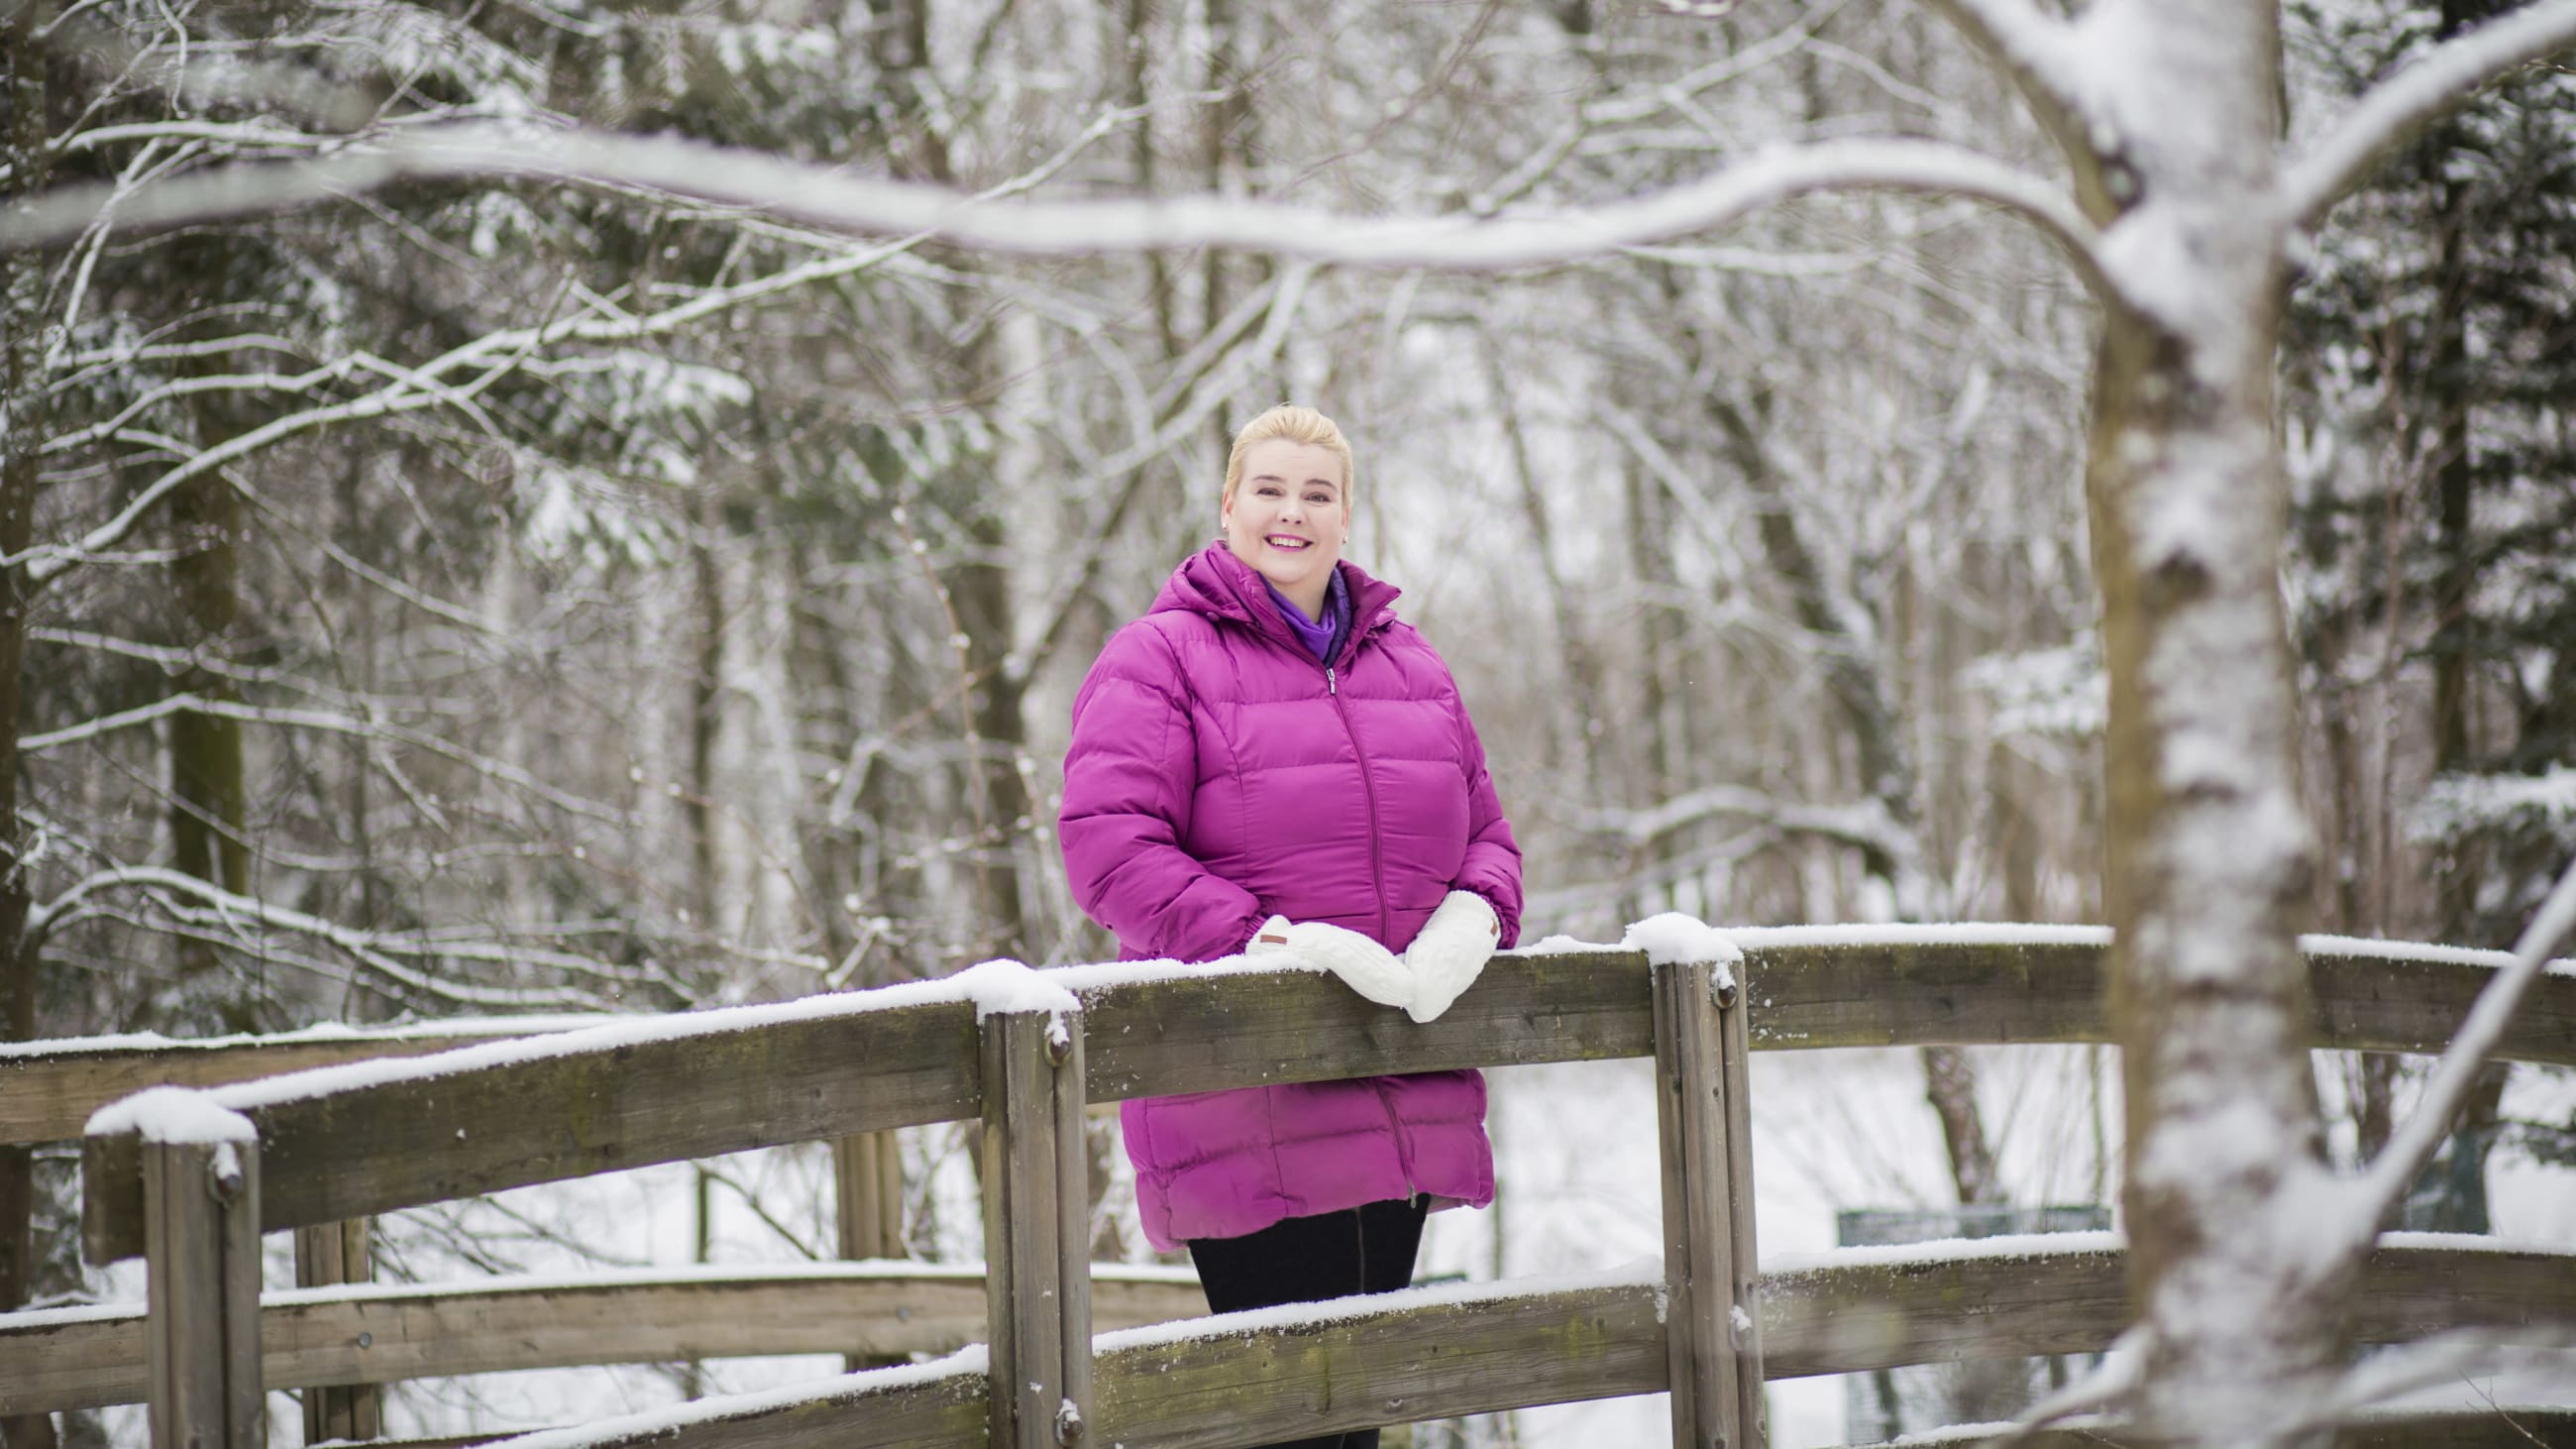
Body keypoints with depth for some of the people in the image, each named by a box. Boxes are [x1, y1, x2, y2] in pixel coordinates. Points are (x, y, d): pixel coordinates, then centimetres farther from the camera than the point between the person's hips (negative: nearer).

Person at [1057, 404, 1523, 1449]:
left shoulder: (1406, 661, 19)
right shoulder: (1158, 658, -1)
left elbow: (1485, 831, 22)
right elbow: (1107, 843, -12)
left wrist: (1472, 916, -2)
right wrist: (1254, 937, -23)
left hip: (1403, 1107, 6)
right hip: (1245, 1114, -6)